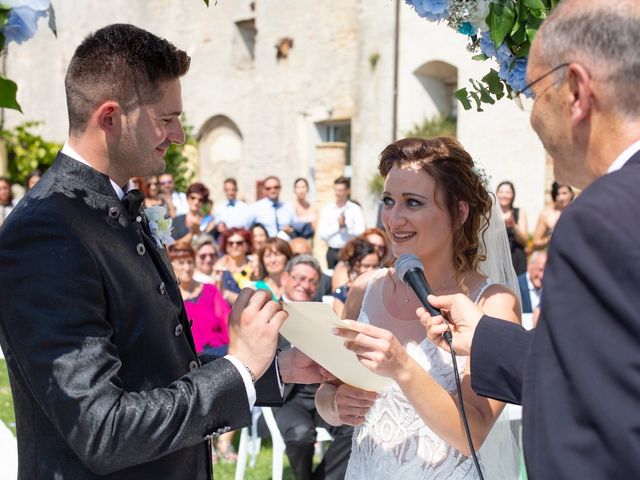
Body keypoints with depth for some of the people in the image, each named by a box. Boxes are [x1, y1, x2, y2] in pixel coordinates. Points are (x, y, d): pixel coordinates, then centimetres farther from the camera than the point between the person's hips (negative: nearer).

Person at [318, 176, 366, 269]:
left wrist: (346, 225, -16)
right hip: (332, 251, 2)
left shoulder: (356, 209, 2)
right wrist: (338, 226, -9)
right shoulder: (326, 210, 8)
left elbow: (361, 232, -8)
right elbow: (322, 234, 0)